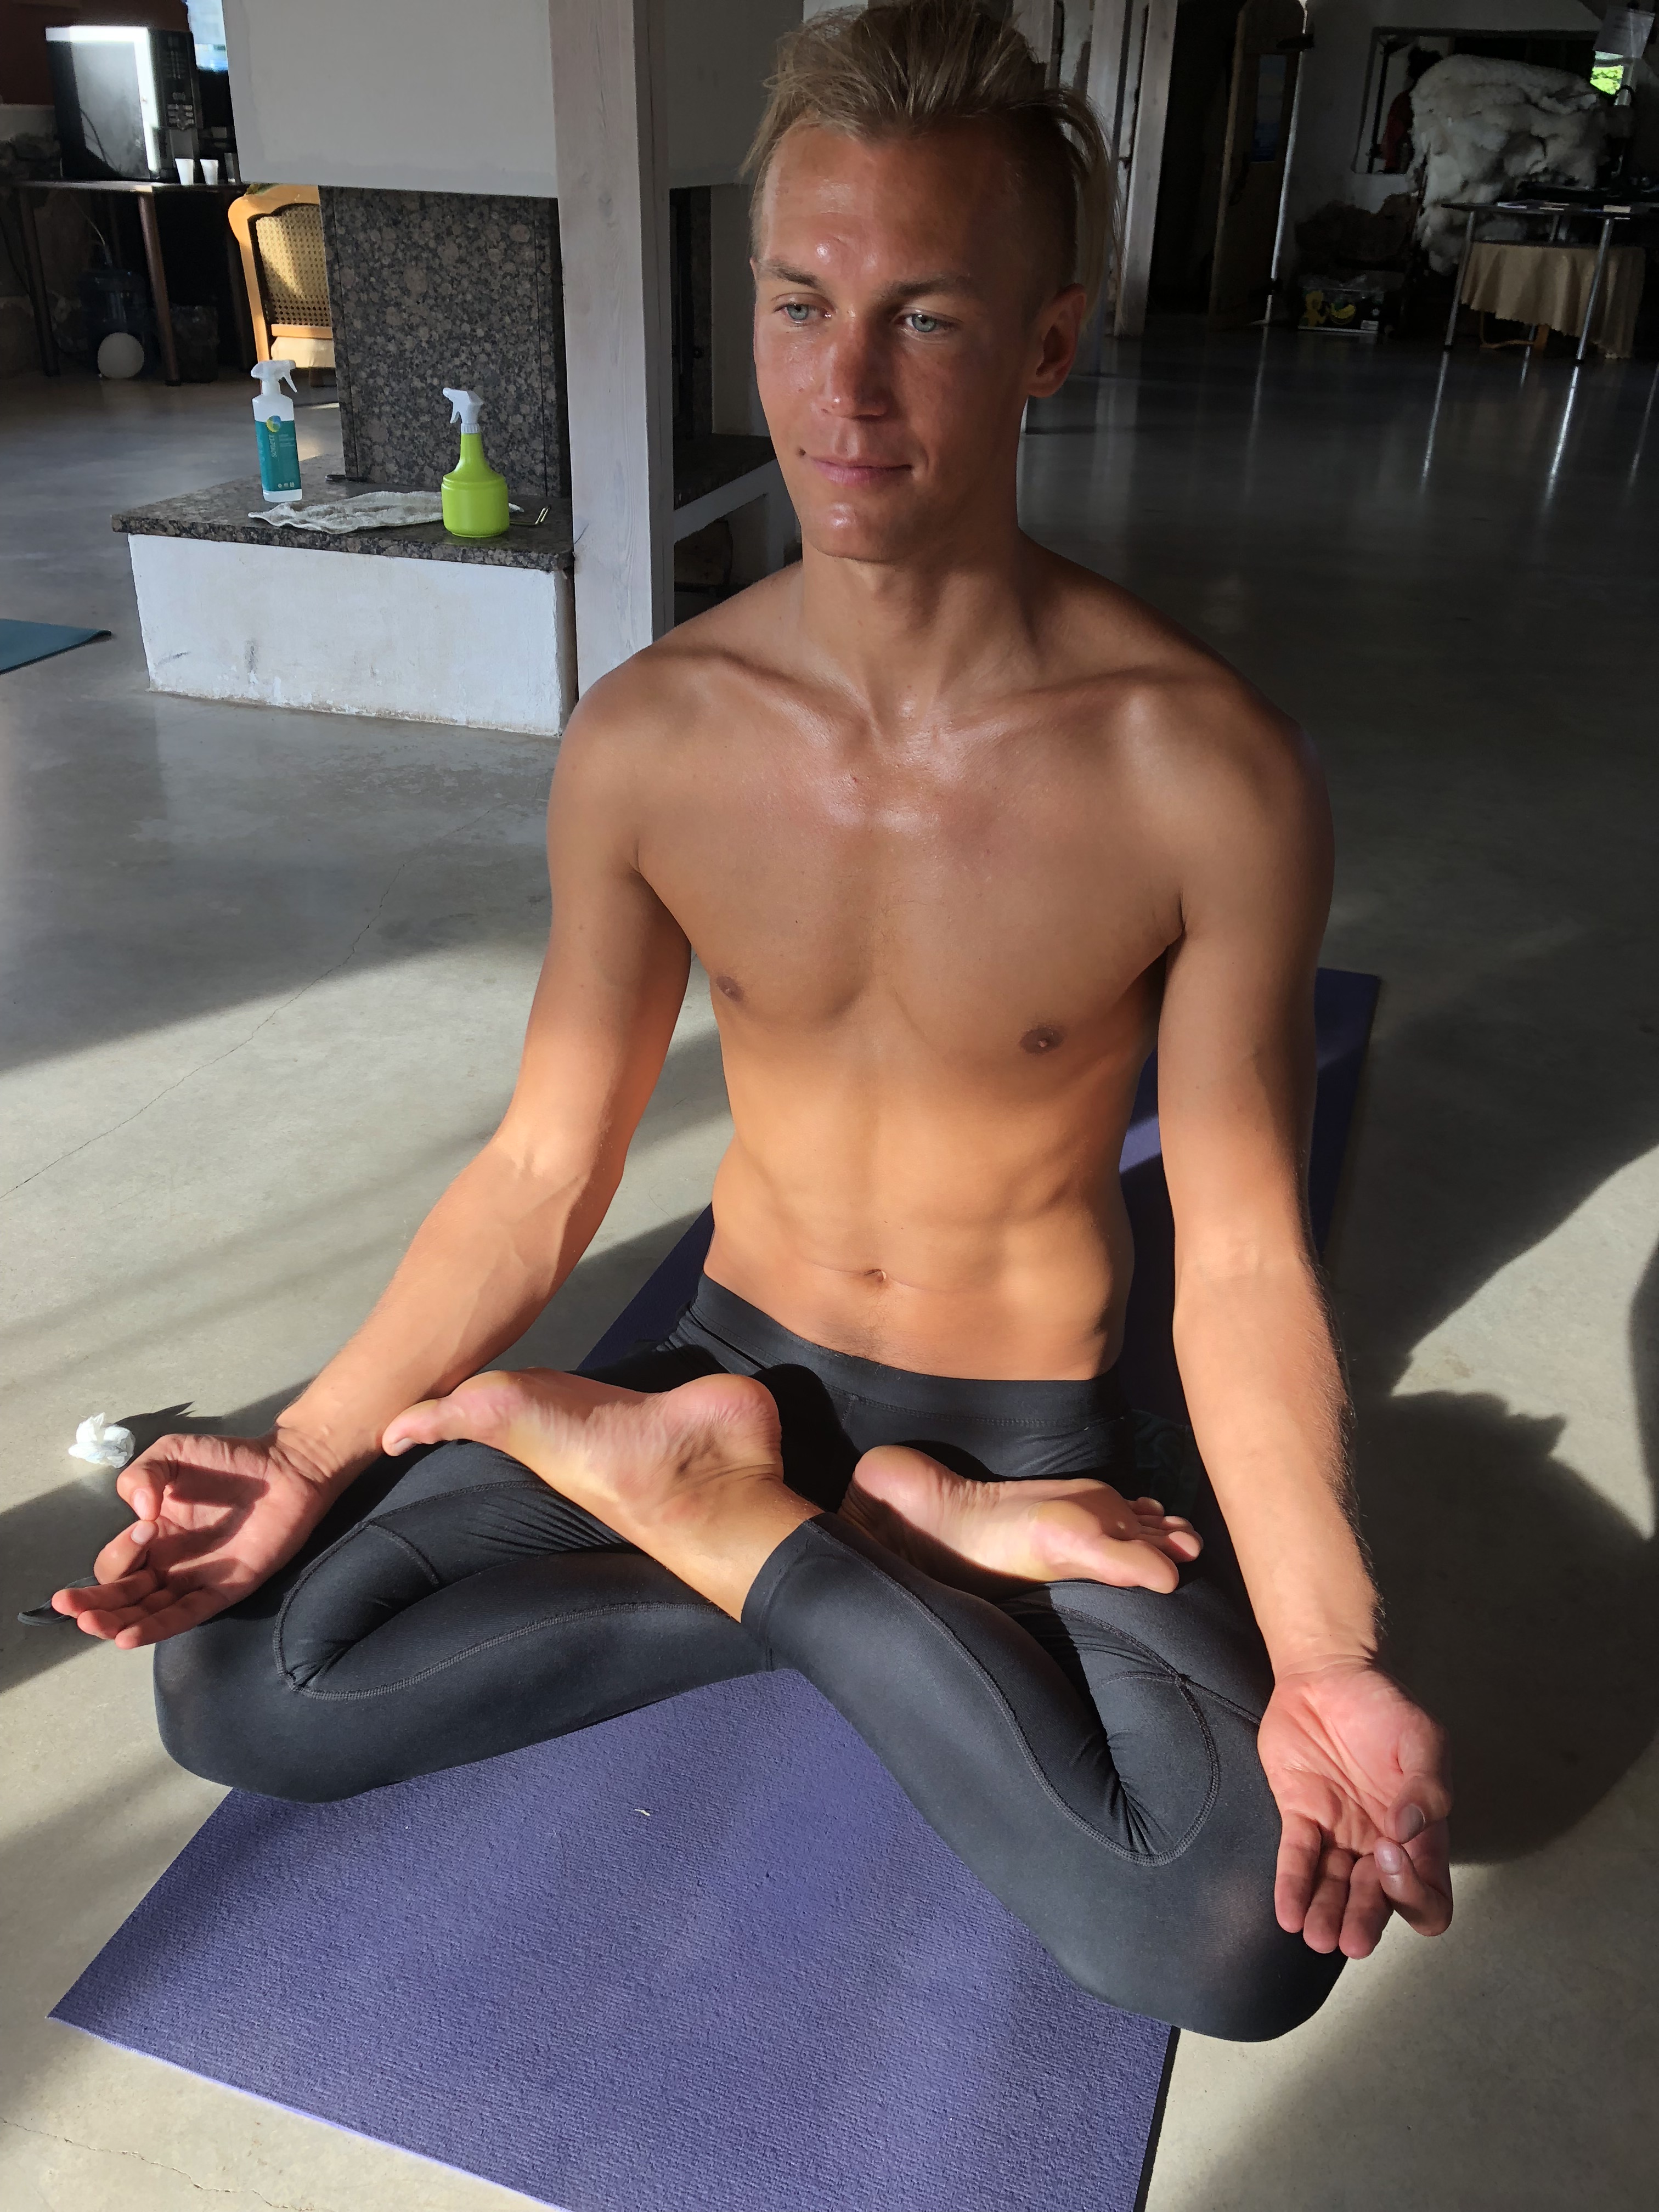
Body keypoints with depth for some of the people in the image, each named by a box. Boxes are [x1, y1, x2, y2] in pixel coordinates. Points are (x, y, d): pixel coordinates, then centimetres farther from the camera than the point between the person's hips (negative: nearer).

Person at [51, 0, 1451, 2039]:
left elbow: (1240, 1255, -14)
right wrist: (310, 1450, -10)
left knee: (1247, 1938, -28)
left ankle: (737, 1526, -7)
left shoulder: (1203, 775, -19)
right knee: (230, 1678, -12)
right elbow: (542, 1172, -2)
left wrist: (1323, 1651, -28)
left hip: (1031, 1420, -2)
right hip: (739, 1360, 3)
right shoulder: (647, 741, -10)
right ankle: (899, 1548, -5)